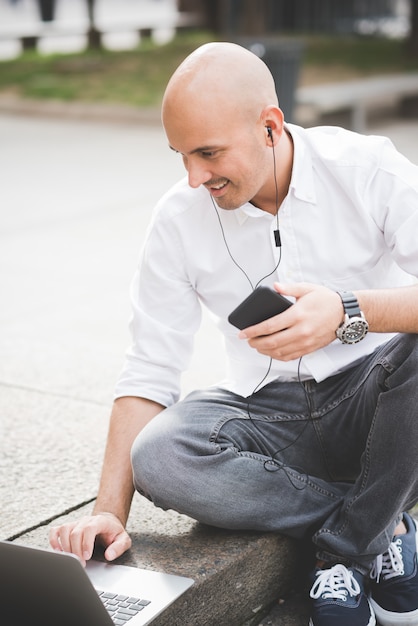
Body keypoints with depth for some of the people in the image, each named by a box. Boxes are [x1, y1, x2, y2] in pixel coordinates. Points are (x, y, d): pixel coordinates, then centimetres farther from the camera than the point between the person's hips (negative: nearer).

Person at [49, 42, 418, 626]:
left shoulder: (368, 168, -11)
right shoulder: (178, 220, -3)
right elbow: (148, 373, -2)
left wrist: (349, 312, -40)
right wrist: (110, 512, -13)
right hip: (271, 415, 2)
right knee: (159, 455, -28)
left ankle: (344, 546, -15)